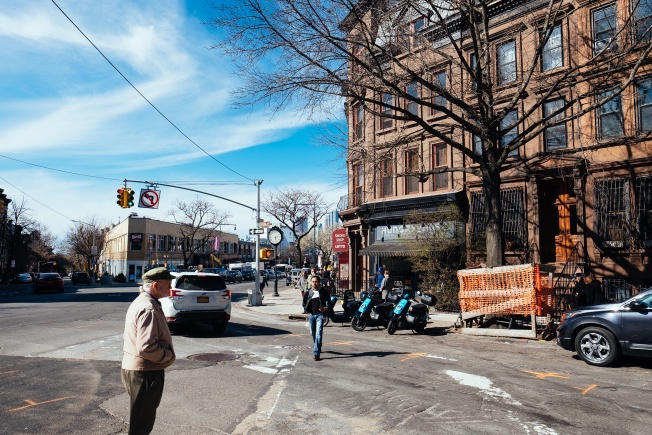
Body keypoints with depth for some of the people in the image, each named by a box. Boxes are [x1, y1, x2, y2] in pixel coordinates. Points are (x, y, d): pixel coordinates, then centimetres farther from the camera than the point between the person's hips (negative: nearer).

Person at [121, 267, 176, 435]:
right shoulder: (149, 309, -25)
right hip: (145, 372, -10)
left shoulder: (140, 301, 10)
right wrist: (170, 356, -16)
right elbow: (146, 347, -31)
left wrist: (167, 355, 12)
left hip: (135, 368, 10)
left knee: (141, 417, 26)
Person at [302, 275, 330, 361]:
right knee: (313, 333, 16)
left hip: (320, 315, -4)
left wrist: (326, 308, -16)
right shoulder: (308, 293, 10)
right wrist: (306, 311, 5)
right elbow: (304, 303, 20)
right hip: (311, 315, 4)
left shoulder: (324, 292, 1)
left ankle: (316, 353, -17)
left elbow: (328, 302, 3)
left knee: (318, 333, -14)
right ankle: (317, 348, 40)